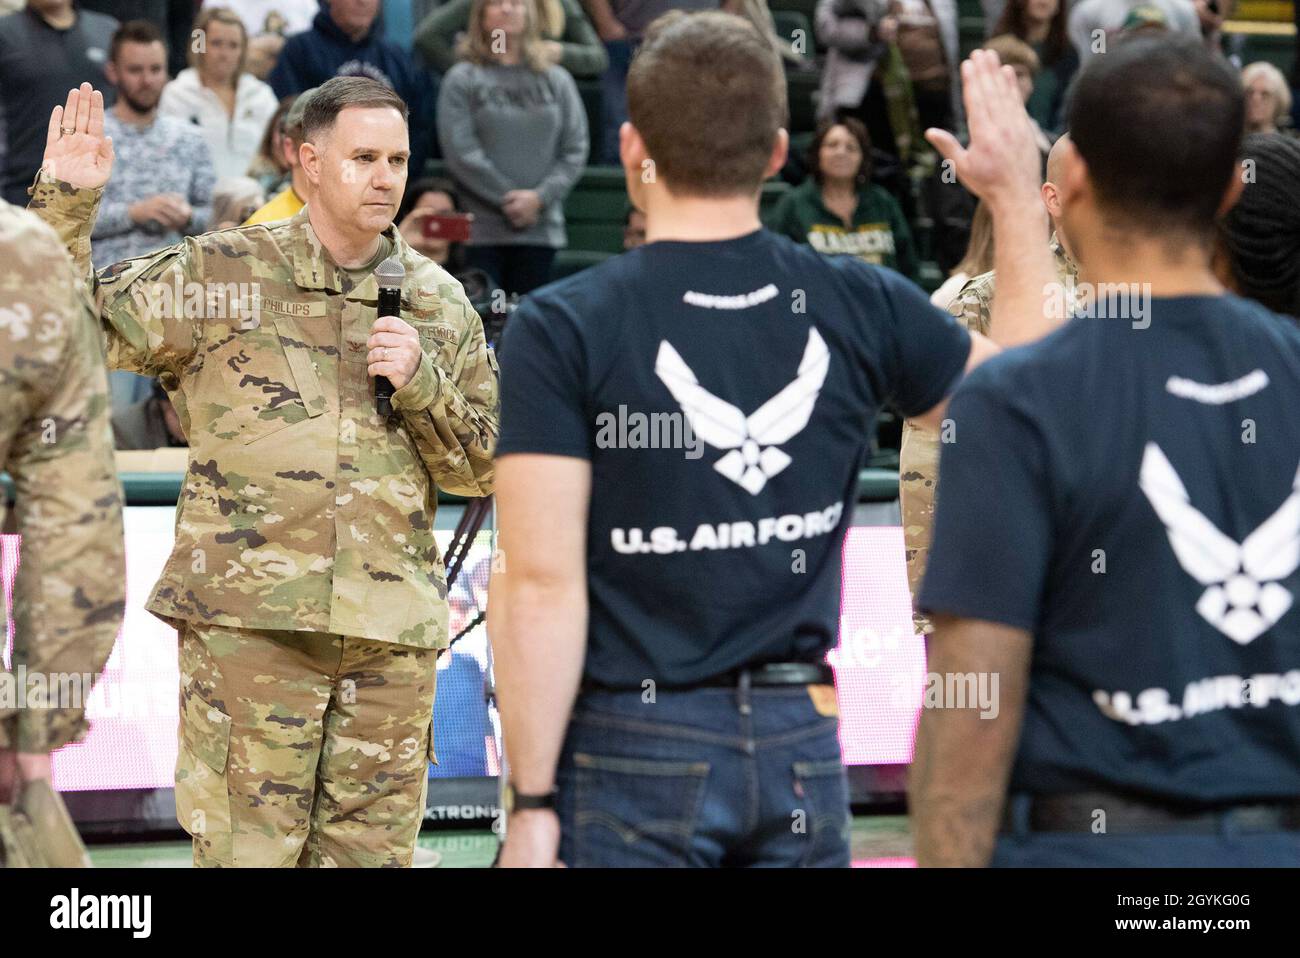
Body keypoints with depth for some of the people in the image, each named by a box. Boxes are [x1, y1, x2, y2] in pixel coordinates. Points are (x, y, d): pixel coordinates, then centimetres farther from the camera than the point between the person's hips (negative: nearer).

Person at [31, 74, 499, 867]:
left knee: (372, 849, 8)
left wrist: (420, 381, -4)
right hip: (248, 619, -3)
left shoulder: (441, 305, 12)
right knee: (246, 847, -4)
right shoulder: (220, 273, 3)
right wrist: (66, 204, -11)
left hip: (392, 630, 3)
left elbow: (484, 468, 13)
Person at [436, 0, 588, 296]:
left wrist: (540, 197, -9)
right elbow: (460, 152, -6)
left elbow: (575, 151, 5)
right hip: (481, 230, -2)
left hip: (540, 230, 2)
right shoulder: (462, 80, 2)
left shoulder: (557, 80, 10)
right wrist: (508, 199, -10)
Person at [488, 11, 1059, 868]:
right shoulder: (860, 306, 0)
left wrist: (532, 806, -9)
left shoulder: (561, 330, -10)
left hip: (633, 750, -3)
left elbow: (543, 583, -13)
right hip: (801, 744, 4)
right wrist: (1018, 198, 24)